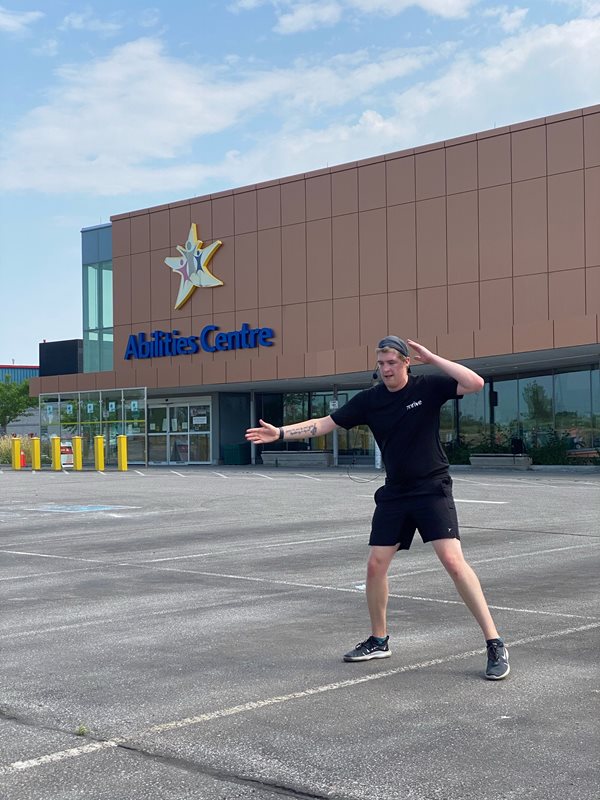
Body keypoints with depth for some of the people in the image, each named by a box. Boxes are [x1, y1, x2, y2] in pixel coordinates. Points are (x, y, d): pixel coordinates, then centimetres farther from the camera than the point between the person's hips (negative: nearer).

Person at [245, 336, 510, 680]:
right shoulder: (370, 399, 1)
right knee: (376, 565, 5)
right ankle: (379, 640, 25)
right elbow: (325, 423, 4)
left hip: (432, 489, -5)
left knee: (453, 560, -18)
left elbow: (476, 383, -21)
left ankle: (495, 643, -11)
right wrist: (280, 433, -4)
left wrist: (432, 358, -21)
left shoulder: (428, 387, -8)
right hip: (394, 493, 5)